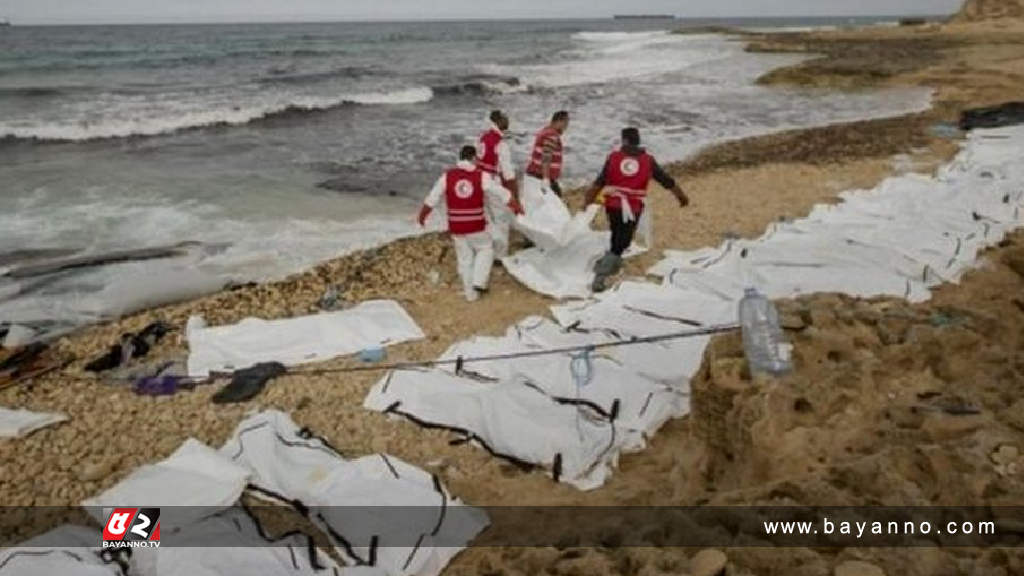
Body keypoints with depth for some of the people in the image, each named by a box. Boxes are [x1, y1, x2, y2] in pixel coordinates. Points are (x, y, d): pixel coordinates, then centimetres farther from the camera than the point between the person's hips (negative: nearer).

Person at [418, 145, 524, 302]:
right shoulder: (482, 176, -9)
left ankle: (471, 293, 24)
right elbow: (504, 194, 1)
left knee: (465, 259, 16)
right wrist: (517, 207, 19)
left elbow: (432, 200, 3)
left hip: (456, 227, 2)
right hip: (477, 226, -2)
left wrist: (422, 216, 20)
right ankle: (479, 282, 12)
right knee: (485, 249, 23)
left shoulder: (447, 176, -5)